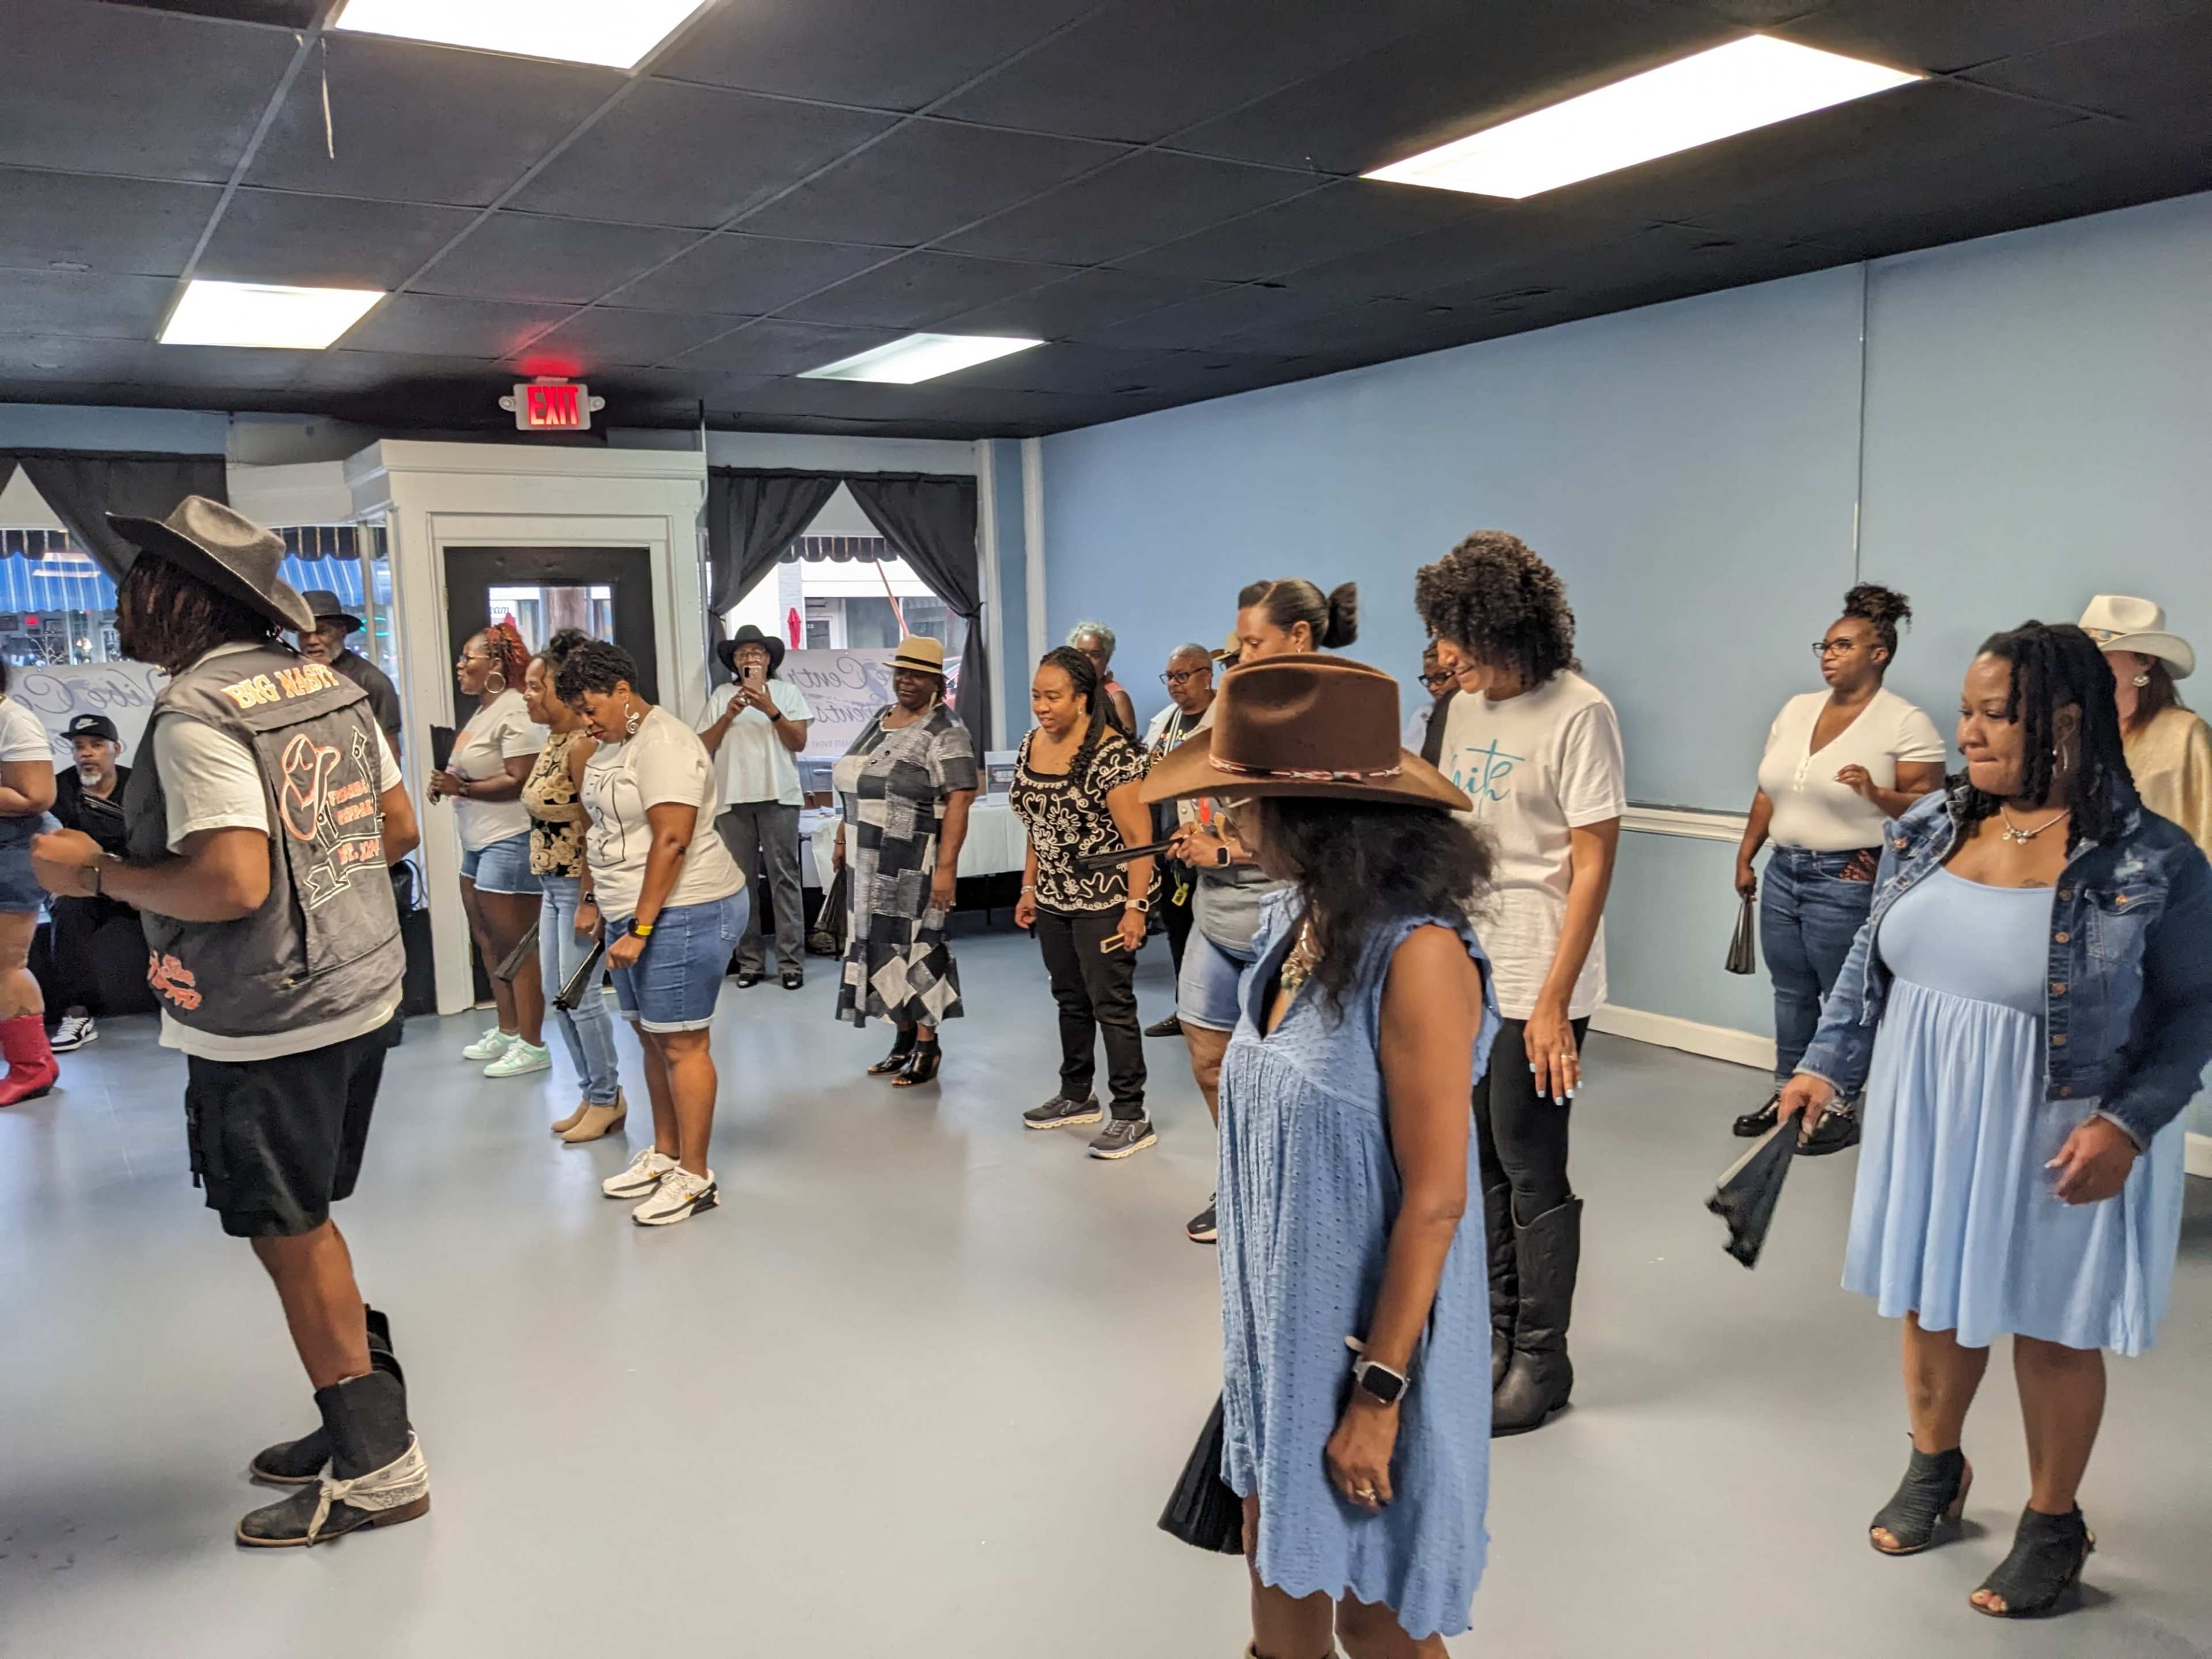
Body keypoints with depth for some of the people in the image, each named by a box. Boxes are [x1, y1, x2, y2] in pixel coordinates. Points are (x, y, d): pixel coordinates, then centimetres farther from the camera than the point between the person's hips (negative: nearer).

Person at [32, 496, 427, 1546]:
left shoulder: (198, 712, -18)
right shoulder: (328, 686, 6)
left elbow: (231, 883, -26)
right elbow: (398, 828, 10)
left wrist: (95, 873, -12)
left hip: (264, 1025, -8)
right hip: (361, 994, 8)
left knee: (294, 1240, 6)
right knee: (305, 1227, 21)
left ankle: (376, 1470, 16)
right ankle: (365, 1421, 31)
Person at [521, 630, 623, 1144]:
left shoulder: (583, 743, -19)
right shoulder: (553, 739, 10)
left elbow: (595, 827, -21)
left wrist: (589, 901, -21)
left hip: (581, 884, -10)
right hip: (554, 884, 10)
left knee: (580, 995, -1)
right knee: (556, 993, 14)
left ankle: (608, 1101, 14)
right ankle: (592, 1093, 26)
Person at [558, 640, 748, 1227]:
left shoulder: (664, 745, -17)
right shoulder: (610, 745, 14)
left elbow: (671, 842, -23)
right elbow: (600, 831, 23)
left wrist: (640, 930, -23)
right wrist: (592, 899, 18)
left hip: (683, 913, -10)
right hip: (631, 914, 10)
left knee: (682, 1044, -3)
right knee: (652, 1040, 16)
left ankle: (695, 1177, 7)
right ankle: (664, 1153, 30)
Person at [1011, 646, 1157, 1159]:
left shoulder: (1111, 754, -18)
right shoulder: (1031, 746, 5)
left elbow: (1138, 837, -18)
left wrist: (1135, 907, -21)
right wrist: (1029, 889, 14)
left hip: (1104, 902, -7)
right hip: (1054, 902, 7)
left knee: (1111, 1004, -2)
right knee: (1071, 1000, 17)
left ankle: (1132, 1116, 7)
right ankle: (1077, 1096, 31)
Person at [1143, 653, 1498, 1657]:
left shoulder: (1417, 954, -25)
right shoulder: (1297, 915, 0)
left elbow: (1434, 1199, -21)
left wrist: (1378, 1392, -17)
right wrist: (1251, 1322, 14)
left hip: (1371, 1337, -7)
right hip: (1279, 1320, 7)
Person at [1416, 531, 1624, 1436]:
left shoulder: (1577, 714, -13)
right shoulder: (1465, 708, 9)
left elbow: (1593, 866, -14)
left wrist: (1553, 1002, -17)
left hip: (1535, 985, -7)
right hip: (1461, 972, 7)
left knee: (1532, 1173, 3)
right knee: (1479, 1162, 15)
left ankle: (1541, 1362, 19)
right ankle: (1495, 1336, 32)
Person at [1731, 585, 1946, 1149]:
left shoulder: (1905, 723, -9)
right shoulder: (1796, 709, 10)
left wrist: (1877, 795, -30)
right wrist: (1746, 856, 16)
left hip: (1848, 881, -6)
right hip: (1783, 872, 7)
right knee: (1790, 993, 15)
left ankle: (1841, 1108, 14)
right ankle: (1787, 1095, 27)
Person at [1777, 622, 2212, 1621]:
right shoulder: (1930, 827, -2)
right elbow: (1869, 961, 7)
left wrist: (2128, 1122, -19)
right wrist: (1827, 1064, 4)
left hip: (2056, 1142, -4)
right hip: (1926, 1121, 4)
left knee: (2050, 1327, 12)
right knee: (1929, 1299, 17)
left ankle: (2052, 1525, 33)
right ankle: (1934, 1470, 42)